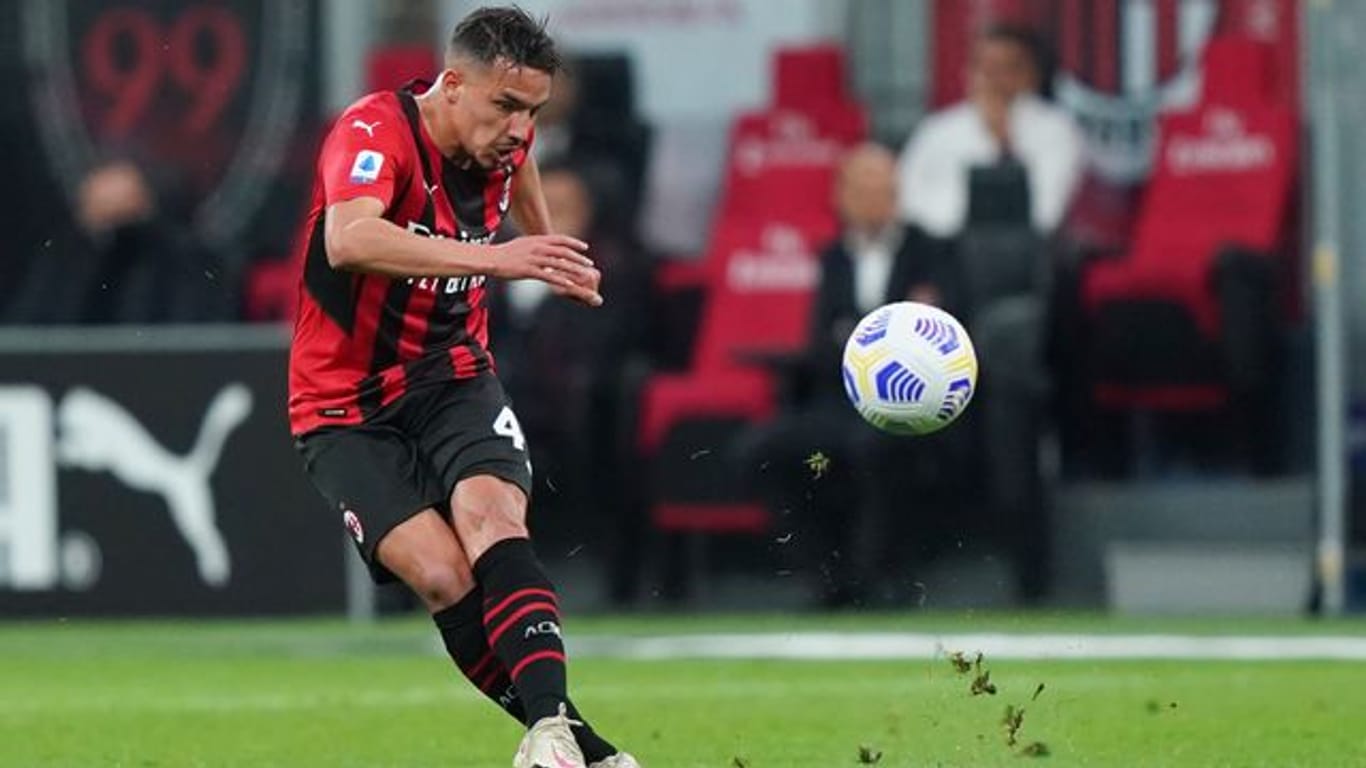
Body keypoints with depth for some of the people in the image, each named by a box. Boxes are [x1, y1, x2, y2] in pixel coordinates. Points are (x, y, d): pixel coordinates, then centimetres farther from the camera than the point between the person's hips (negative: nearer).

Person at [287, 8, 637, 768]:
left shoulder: (504, 137, -1)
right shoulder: (374, 131, -22)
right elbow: (349, 241, -44)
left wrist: (554, 260, 38)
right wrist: (493, 257, -51)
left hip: (453, 378, 4)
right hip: (349, 406, -4)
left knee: (493, 517, -27)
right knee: (441, 573, -24)